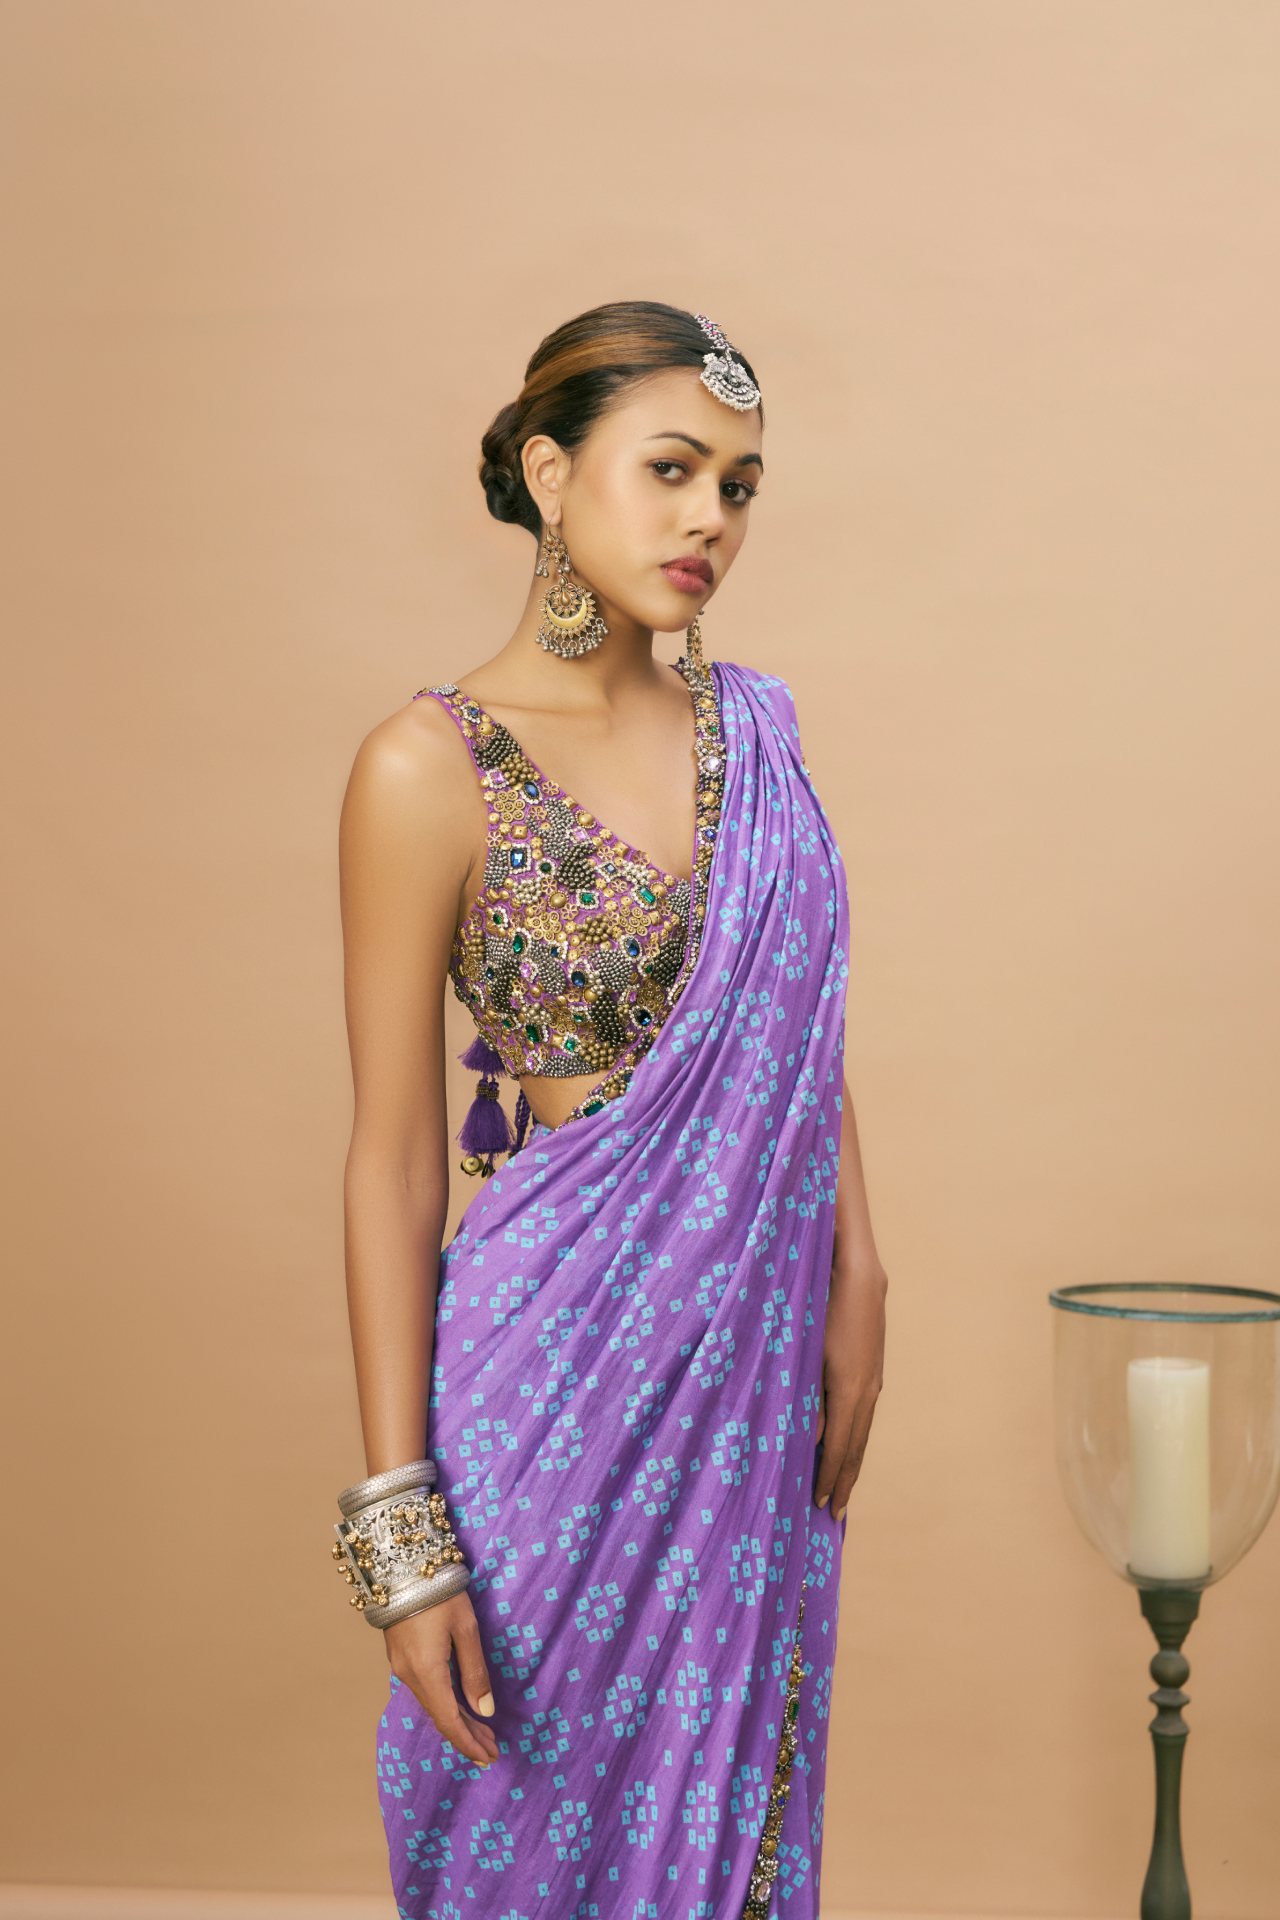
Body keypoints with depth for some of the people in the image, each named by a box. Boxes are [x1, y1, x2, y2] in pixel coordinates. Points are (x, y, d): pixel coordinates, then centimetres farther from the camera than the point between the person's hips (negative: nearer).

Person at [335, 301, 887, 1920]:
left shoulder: (752, 733, 5)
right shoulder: (433, 767, -12)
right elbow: (393, 1156, -12)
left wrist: (855, 1290, 2)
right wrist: (402, 1528, -13)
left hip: (757, 1363, 5)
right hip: (560, 1359, -5)